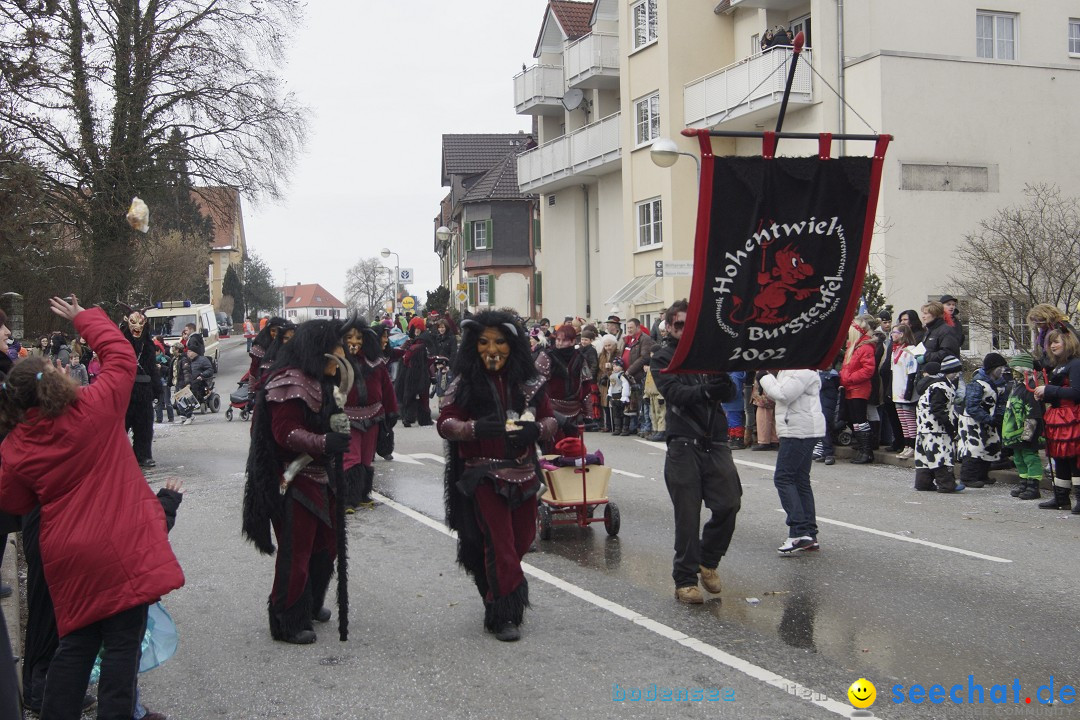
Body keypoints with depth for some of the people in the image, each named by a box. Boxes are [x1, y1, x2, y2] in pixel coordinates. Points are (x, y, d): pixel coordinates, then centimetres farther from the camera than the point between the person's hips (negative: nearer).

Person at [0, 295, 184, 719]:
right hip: (123, 550, -4)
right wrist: (84, 318, 13)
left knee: (76, 646, 18)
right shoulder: (95, 408, -10)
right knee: (122, 647, 3)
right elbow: (121, 354, 2)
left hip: (69, 558, 4)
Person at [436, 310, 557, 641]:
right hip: (484, 474, -4)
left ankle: (496, 587, 39)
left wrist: (536, 429, -19)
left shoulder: (528, 381, 1)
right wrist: (474, 428, -26)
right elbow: (444, 422, -7)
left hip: (523, 472, 4)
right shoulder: (465, 383, -6)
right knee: (499, 542, -4)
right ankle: (504, 615, 6)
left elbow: (550, 419, 5)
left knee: (522, 538, 14)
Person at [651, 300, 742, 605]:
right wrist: (705, 391, -33)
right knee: (687, 515, -1)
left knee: (729, 504, -1)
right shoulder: (662, 359, 3)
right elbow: (675, 392, -16)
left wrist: (721, 380, -21)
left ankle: (708, 561, 23)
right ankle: (685, 579, 12)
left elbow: (730, 394, 2)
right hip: (684, 445, -3)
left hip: (715, 442, 4)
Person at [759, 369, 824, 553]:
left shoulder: (802, 371, -16)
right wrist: (767, 380, 5)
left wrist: (765, 378, -11)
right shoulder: (790, 369, 18)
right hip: (804, 431, 11)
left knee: (783, 478, -11)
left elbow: (783, 395, -24)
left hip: (799, 431, -11)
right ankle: (810, 535, 16)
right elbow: (780, 396, 21)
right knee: (801, 480, 12)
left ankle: (800, 532, -15)